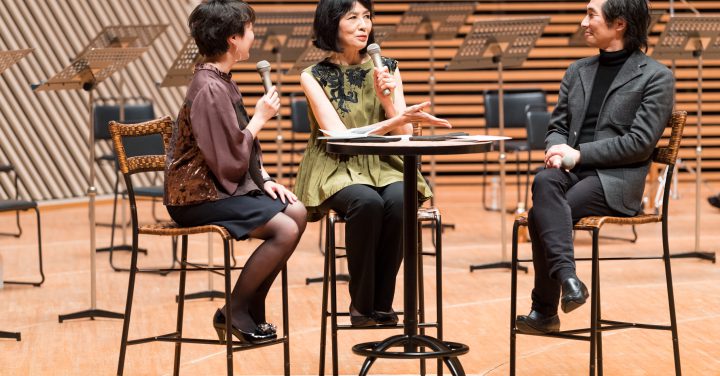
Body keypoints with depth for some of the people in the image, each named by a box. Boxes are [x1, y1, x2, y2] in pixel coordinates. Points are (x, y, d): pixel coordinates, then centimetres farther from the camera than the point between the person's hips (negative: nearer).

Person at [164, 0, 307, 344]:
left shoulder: (221, 81, 12)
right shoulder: (209, 90, -21)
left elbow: (242, 148, 18)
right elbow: (231, 160, -24)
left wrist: (264, 180, 4)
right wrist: (260, 118, -13)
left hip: (221, 186, 10)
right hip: (199, 197, -10)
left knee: (297, 213, 0)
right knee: (285, 230, -20)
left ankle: (253, 310, 5)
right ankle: (234, 313, -6)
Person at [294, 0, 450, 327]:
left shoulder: (386, 69, 7)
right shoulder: (314, 76, -3)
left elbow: (404, 136, 4)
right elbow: (340, 136, -14)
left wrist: (388, 100, -14)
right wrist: (398, 119, -24)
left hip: (382, 165, 3)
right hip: (336, 169, -3)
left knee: (399, 201, -31)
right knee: (367, 203, -34)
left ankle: (383, 303, -17)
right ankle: (361, 304, -19)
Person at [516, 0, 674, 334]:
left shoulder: (656, 77, 1)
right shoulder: (578, 71, 21)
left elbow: (640, 143, -8)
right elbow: (557, 126, 21)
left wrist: (579, 154, -13)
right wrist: (557, 150, -4)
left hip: (615, 181, -5)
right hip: (571, 173, 5)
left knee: (541, 214, -30)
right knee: (544, 182, -32)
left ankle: (545, 310, -24)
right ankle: (567, 276, -40)